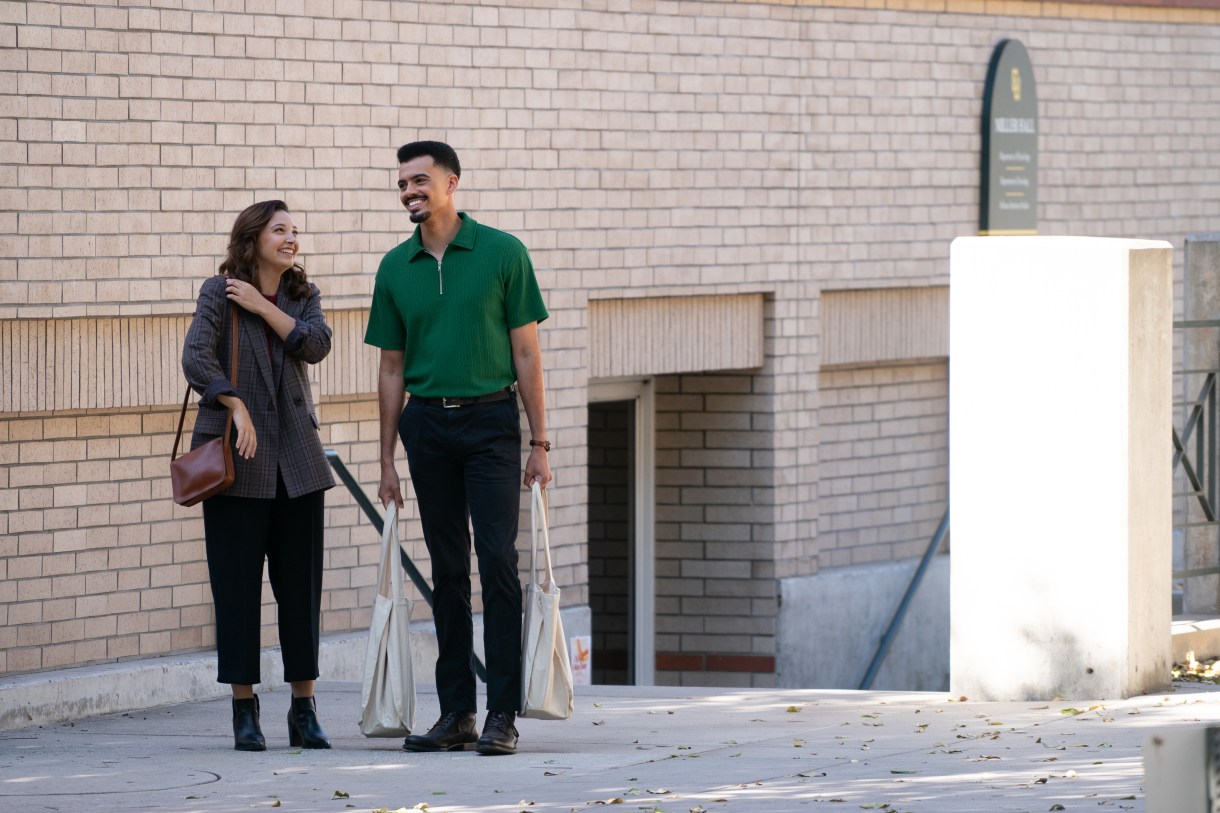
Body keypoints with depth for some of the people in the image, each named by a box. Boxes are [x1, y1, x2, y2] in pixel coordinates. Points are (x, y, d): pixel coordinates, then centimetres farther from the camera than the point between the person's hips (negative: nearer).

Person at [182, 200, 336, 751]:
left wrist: (262, 307, -11)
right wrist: (236, 407, -25)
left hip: (296, 457, 4)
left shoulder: (302, 296, 11)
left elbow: (316, 345, -7)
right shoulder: (219, 293, -2)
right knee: (237, 584, -2)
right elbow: (196, 357, -15)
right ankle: (244, 710, 4)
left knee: (301, 582, 3)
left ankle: (304, 710, 7)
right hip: (237, 458, -4)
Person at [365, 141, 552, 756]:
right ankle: (456, 713, 10)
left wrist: (539, 444, -5)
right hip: (427, 424, 4)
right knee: (448, 570, 6)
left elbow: (526, 352, -1)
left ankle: (503, 715, -9)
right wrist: (387, 463, 11)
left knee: (498, 561, -10)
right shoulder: (396, 268, 8)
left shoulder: (501, 253, -2)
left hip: (490, 421, -4)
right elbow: (392, 369, 13)